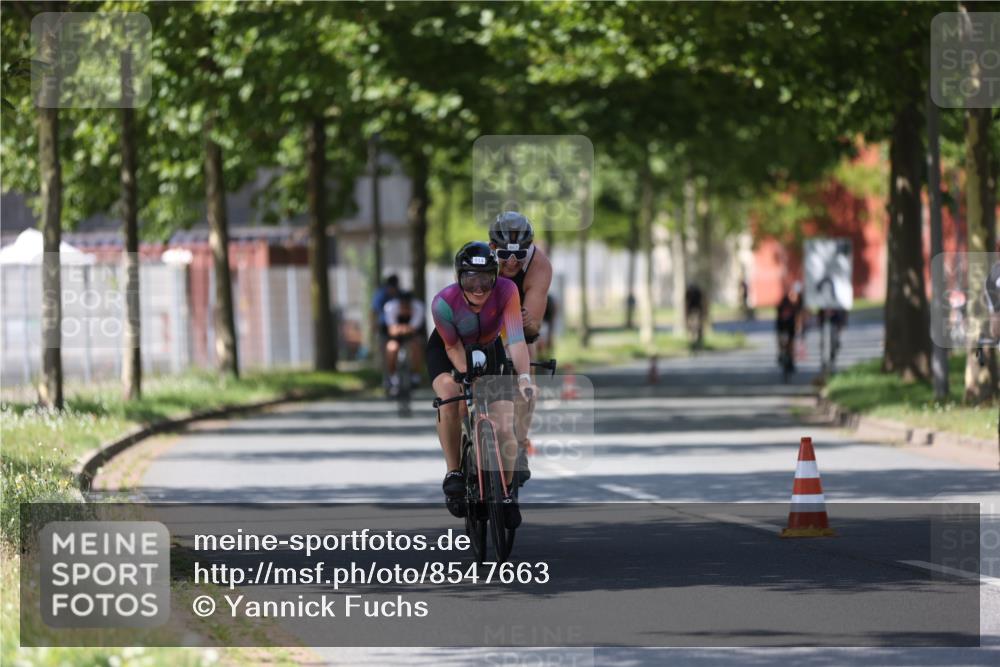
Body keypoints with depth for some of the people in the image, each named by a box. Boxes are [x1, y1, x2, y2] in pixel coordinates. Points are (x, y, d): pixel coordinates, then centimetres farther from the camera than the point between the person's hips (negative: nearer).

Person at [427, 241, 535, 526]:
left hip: (490, 350, 1)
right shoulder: (443, 303, -34)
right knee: (450, 398, -34)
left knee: (505, 430, -10)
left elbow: (516, 338, -40)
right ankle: (454, 473, -17)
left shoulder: (506, 291, -34)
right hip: (446, 352, -1)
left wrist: (524, 377, -54)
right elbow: (452, 347, -22)